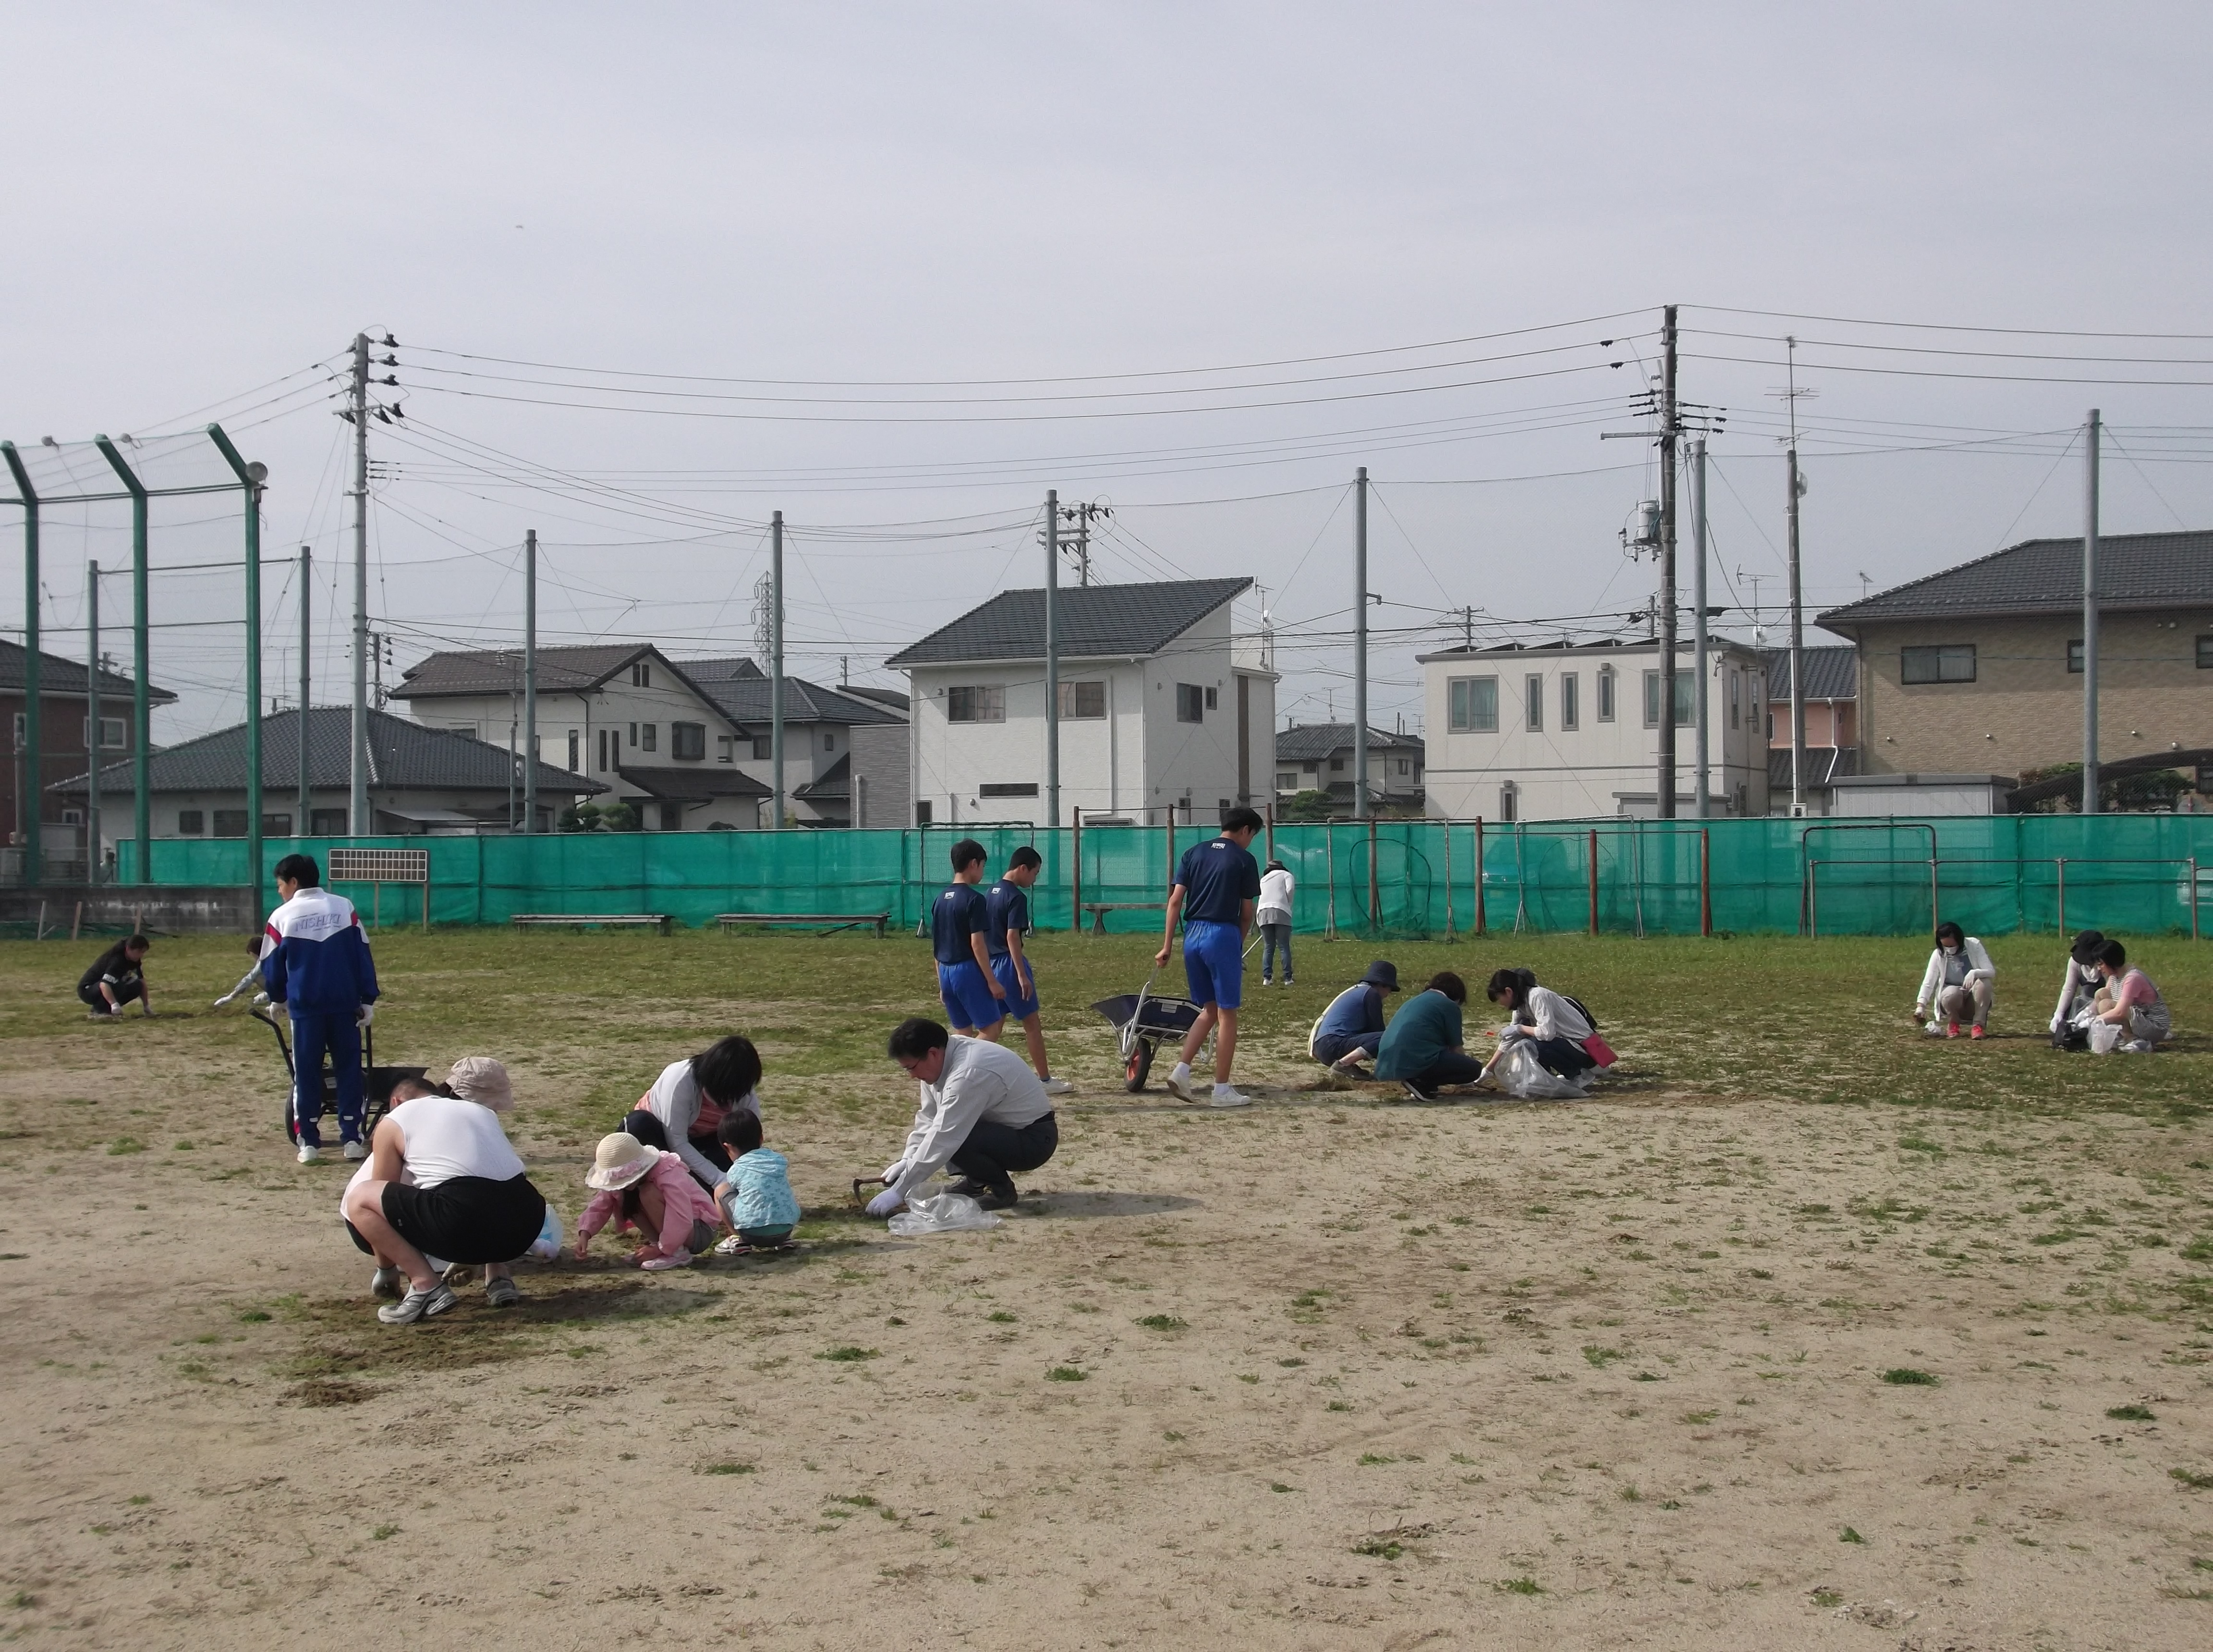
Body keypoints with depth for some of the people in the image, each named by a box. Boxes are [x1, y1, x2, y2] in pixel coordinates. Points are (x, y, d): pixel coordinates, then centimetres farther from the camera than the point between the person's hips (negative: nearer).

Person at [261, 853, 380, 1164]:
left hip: (304, 1006, -1)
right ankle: (351, 1139, 5)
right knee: (349, 1069, 8)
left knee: (306, 1072, 7)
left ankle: (309, 1142, 5)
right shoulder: (344, 907, 2)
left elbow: (271, 967, 7)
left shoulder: (282, 917, -1)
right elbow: (363, 957, 1)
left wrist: (277, 998, 25)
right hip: (345, 1004, 1)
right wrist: (368, 1000, 5)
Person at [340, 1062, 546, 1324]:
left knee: (359, 1199, 10)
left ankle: (426, 1285, 0)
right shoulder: (482, 1110, 33)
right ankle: (498, 1277, 18)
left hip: (464, 1219, -6)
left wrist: (385, 1271, 39)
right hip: (526, 1224, 6)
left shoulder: (393, 1122, 19)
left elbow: (385, 1196, 24)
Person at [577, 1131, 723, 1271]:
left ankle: (678, 1253, -19)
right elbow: (599, 1207, -8)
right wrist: (585, 1234, -25)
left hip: (699, 1231, -8)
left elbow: (682, 1221, -33)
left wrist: (658, 1250, -28)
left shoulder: (668, 1176, -29)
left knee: (648, 1194, -29)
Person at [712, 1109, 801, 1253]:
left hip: (753, 1232, -4)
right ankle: (781, 1241, 21)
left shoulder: (736, 1170, 6)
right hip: (786, 1229, 4)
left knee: (721, 1190, 15)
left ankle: (738, 1239, 9)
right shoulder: (780, 1160, 16)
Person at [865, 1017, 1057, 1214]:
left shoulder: (968, 1075, -31)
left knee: (950, 1138, -29)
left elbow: (942, 1141, -31)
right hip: (1006, 1129, 9)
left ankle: (1001, 1191, -8)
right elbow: (928, 1119, 5)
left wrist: (897, 1193, -28)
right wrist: (907, 1160, -10)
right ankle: (975, 1182, 11)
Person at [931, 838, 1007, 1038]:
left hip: (946, 972, 8)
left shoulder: (940, 900, 12)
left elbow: (935, 947, 15)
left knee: (963, 1034, 12)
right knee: (990, 1031, -1)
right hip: (969, 971, -8)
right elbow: (977, 944, -16)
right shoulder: (973, 898, -12)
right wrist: (992, 981, -12)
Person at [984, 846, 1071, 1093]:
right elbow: (1012, 937, -21)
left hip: (992, 965, 8)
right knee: (1032, 1024, 1)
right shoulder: (1016, 897, -15)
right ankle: (1046, 1081, 6)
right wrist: (1023, 975, -21)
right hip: (1009, 964, -8)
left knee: (993, 1027, 13)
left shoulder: (990, 893, 12)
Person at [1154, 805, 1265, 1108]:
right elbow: (1247, 912, 2)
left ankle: (1182, 1070, 6)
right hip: (1223, 935, -5)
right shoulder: (1244, 860, -1)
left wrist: (1167, 946, 5)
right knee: (1226, 1014, 2)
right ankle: (1222, 1090, 3)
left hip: (1192, 935, 5)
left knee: (1209, 1009, 18)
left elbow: (1175, 901, 5)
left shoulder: (1193, 853, 11)